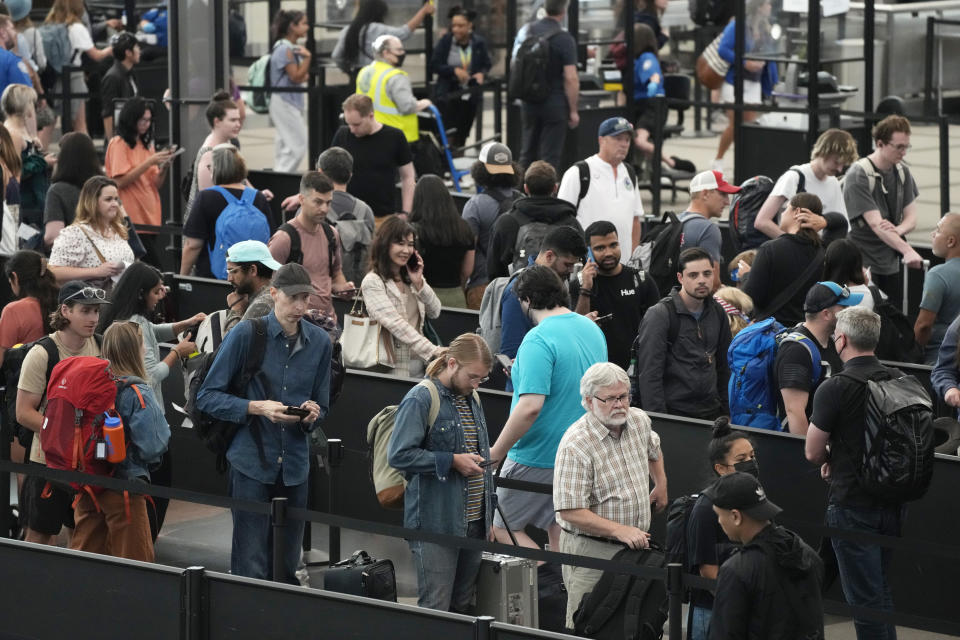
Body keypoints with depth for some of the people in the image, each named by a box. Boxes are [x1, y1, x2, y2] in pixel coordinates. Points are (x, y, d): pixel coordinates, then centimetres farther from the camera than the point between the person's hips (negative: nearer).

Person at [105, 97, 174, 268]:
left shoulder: (147, 145, 18)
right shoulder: (118, 143, -2)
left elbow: (156, 184, 17)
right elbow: (120, 181, -12)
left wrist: (164, 166, -2)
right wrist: (150, 162, -15)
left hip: (151, 218, 7)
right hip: (132, 220, -7)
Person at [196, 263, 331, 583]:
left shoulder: (319, 342, 9)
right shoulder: (245, 334, -5)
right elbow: (208, 397, -4)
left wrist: (313, 415, -5)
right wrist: (257, 408, -17)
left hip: (295, 465, 4)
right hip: (252, 463, -4)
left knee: (288, 568, 9)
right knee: (251, 566, -6)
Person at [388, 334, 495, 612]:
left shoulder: (472, 399, 16)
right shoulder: (420, 399, -10)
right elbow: (399, 454, -19)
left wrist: (488, 518, 24)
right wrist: (452, 461, -18)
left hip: (472, 523, 8)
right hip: (435, 524, -8)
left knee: (463, 607, 11)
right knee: (435, 608, -8)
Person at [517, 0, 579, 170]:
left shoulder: (528, 31, 2)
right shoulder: (564, 39, -16)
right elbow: (571, 78, -18)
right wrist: (573, 111, -11)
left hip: (530, 103, 5)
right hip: (554, 103, -5)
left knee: (528, 153, 15)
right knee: (550, 156, -1)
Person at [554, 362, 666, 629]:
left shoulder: (639, 421, 3)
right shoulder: (576, 446, -20)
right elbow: (570, 512, -24)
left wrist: (661, 485, 29)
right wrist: (620, 530, -28)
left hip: (634, 547, 7)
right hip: (591, 550, -7)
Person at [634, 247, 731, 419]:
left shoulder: (716, 313, 10)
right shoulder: (659, 315, -9)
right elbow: (649, 374, -13)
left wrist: (727, 412, 13)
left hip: (711, 413, 5)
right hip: (674, 413, -5)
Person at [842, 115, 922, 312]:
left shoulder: (902, 172, 7)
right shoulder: (859, 175, -15)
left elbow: (911, 219, 4)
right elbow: (875, 223, -24)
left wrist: (898, 230, -21)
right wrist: (907, 251, -36)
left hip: (890, 265, 7)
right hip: (863, 264, -7)